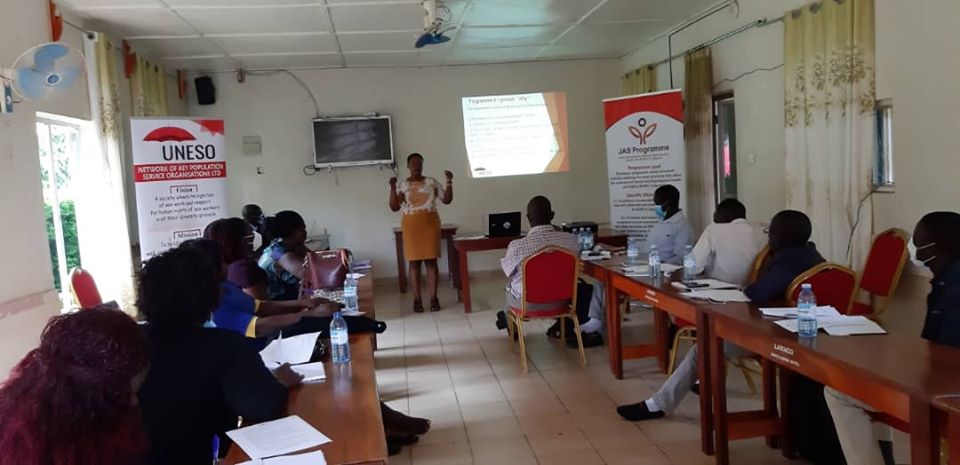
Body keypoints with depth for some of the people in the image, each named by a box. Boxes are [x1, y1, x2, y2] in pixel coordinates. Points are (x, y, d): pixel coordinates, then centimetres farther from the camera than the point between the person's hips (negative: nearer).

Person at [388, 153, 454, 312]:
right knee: (414, 262, 1)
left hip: (430, 224, 0)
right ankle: (417, 299, 8)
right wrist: (392, 188, -13)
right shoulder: (402, 185, 4)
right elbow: (394, 207, -3)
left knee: (431, 261, -1)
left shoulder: (432, 182, 5)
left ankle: (434, 298, 5)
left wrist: (449, 182, -8)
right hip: (411, 226, 0)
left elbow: (447, 200, 2)